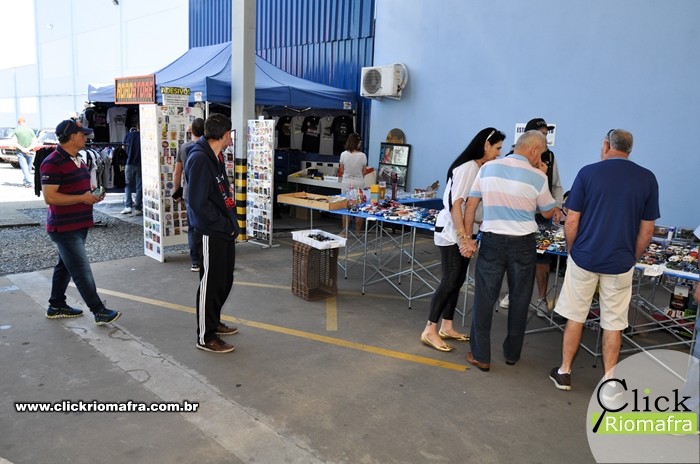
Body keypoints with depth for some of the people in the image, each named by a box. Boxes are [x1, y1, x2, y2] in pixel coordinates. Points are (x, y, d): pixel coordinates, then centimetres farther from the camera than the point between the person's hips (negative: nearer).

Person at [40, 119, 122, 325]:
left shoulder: (77, 159, 13)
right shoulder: (53, 163, -18)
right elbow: (49, 197, -22)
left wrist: (92, 194, 5)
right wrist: (82, 198, -20)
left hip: (79, 225, 10)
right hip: (64, 228, -10)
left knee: (65, 266, 19)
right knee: (82, 270, -5)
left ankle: (57, 306, 32)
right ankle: (99, 311, 0)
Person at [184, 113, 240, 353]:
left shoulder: (216, 156, 11)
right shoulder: (199, 159, -19)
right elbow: (198, 202, -23)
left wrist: (229, 222, 9)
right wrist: (224, 224, -15)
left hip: (223, 231, 10)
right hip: (210, 233, -9)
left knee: (224, 280, 19)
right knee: (210, 283, 0)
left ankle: (213, 322, 36)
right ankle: (205, 337, 13)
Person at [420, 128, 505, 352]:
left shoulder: (481, 168, 10)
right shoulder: (467, 167, -17)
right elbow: (455, 203, -22)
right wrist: (462, 235, -26)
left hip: (464, 230, 9)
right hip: (451, 231, -9)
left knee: (458, 280, 11)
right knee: (450, 281, -7)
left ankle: (446, 327, 22)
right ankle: (430, 331, 3)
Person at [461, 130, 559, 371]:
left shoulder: (488, 168, 1)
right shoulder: (537, 176, -6)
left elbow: (471, 205, 1)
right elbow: (547, 213, 9)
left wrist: (466, 238, 6)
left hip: (492, 241, 1)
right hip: (522, 244, -1)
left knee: (484, 298, 6)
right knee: (519, 300, 14)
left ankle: (481, 357, 11)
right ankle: (512, 353, 27)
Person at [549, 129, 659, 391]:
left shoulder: (588, 172, -5)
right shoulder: (647, 179, 1)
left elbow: (571, 222, -5)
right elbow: (647, 230, 3)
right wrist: (632, 258, 15)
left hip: (584, 258, -1)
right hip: (620, 263, 1)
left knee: (575, 316, 11)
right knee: (613, 323, 11)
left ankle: (564, 373, 20)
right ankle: (609, 382, 19)